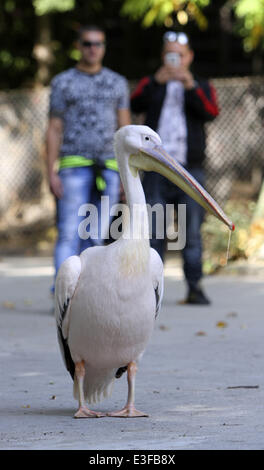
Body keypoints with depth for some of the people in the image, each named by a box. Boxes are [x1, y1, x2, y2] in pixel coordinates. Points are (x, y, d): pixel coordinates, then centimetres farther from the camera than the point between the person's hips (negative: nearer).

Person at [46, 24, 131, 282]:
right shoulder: (62, 82, 3)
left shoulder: (118, 83, 10)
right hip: (74, 167, -3)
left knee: (94, 237, 4)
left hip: (107, 170, 3)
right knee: (69, 235, -11)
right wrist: (51, 174, -8)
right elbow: (54, 131, 1)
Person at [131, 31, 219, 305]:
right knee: (153, 231, -5)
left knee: (192, 232, -2)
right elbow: (135, 105, -7)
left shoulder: (202, 88, 14)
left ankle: (195, 288, 1)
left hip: (190, 169, 0)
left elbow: (211, 113, -7)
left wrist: (191, 86, -22)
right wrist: (156, 82, -23)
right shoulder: (151, 85, 14)